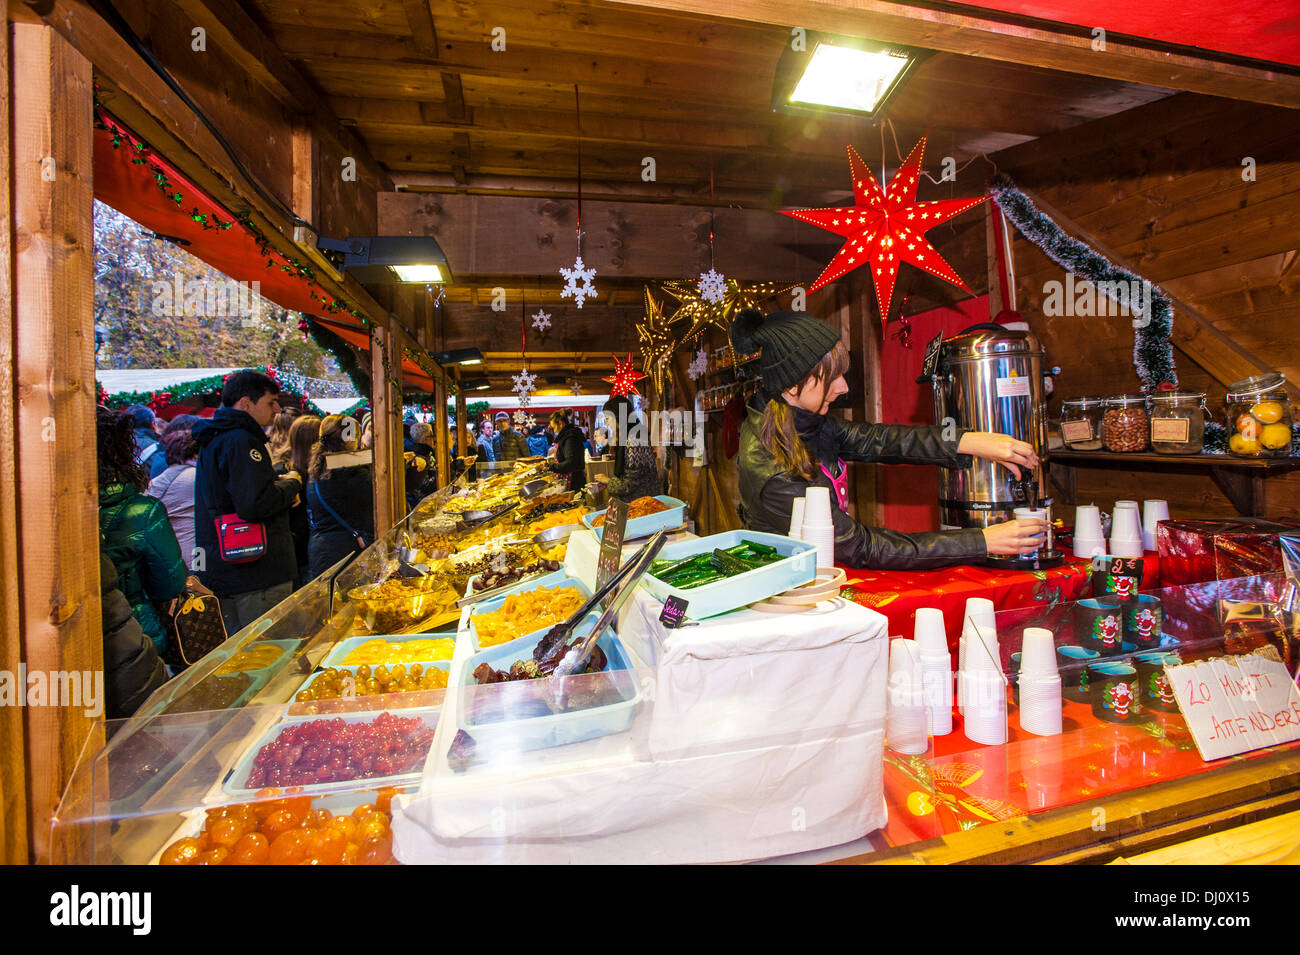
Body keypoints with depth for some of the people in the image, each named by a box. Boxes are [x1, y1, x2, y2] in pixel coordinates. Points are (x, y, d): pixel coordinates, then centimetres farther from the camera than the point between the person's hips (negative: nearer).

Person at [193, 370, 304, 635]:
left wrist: (279, 485, 10)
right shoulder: (241, 440, -16)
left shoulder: (214, 439, 17)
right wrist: (291, 484, -9)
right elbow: (255, 504, -26)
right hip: (256, 573, -10)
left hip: (222, 571, 10)